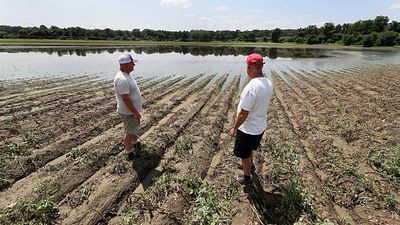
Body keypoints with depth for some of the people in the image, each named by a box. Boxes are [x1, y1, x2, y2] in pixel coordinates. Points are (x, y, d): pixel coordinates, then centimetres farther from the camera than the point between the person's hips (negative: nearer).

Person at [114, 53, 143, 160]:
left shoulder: (126, 75, 4)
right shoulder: (122, 79, -29)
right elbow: (126, 99, -29)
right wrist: (136, 113, -24)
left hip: (132, 110, 10)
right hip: (128, 112, -10)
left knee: (135, 128, 28)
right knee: (130, 133, 7)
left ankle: (135, 143, 50)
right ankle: (128, 152, 26)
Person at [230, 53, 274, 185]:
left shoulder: (251, 87, -31)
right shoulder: (269, 83, -5)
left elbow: (243, 113, -28)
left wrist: (234, 128, -14)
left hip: (248, 129, -8)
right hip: (261, 126, 8)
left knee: (245, 155, 16)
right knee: (250, 149, 33)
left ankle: (247, 178, 37)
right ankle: (249, 164, 58)